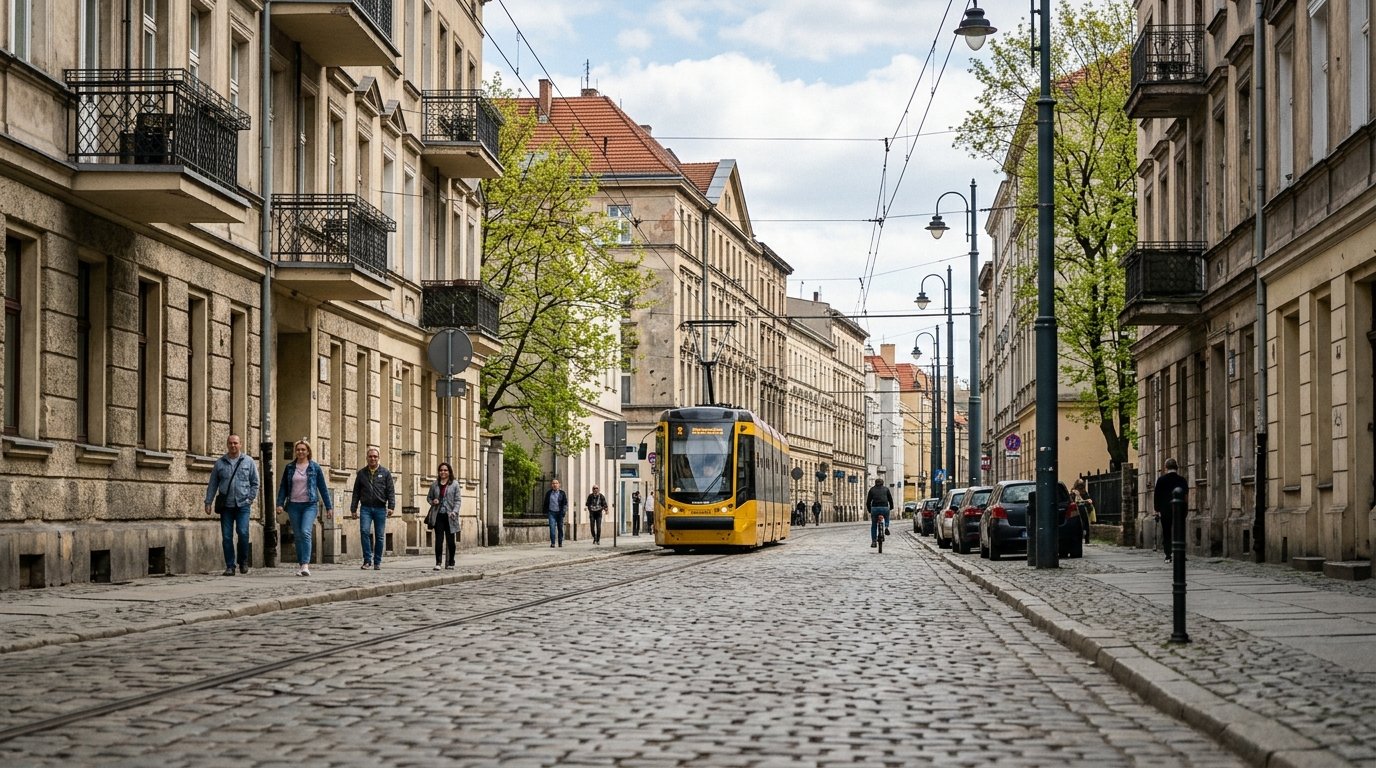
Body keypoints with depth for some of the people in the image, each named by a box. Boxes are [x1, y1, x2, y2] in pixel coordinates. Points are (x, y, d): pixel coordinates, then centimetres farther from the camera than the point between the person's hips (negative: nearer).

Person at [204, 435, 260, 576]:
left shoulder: (248, 462, 7)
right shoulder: (220, 463, 10)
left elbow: (255, 483, 9)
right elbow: (212, 484, 10)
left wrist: (250, 499, -1)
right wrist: (208, 502, 4)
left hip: (243, 504, -2)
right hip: (226, 505, 2)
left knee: (243, 532, -14)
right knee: (226, 536, 0)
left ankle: (243, 561, 5)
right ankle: (230, 566, 7)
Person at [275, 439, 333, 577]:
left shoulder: (315, 467, 3)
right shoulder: (289, 467, 8)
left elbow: (323, 488, 6)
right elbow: (283, 487, 9)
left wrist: (329, 507, 5)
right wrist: (280, 503, -3)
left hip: (310, 505, -3)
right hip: (294, 505, 3)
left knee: (305, 532, -19)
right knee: (298, 536, 6)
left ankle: (305, 565, -24)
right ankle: (300, 565, 14)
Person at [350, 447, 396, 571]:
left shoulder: (385, 473, 7)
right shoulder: (361, 473, 11)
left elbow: (391, 491, 3)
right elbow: (356, 492, 13)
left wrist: (391, 506, -8)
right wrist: (353, 508, 7)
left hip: (380, 509, 0)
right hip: (365, 508, 0)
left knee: (379, 536, 2)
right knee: (364, 531, -18)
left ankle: (377, 562, 12)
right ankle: (367, 559, -11)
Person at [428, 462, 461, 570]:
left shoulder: (454, 484, 2)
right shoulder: (435, 484, 10)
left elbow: (458, 500, -2)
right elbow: (429, 497, 21)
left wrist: (454, 511, -17)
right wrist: (432, 502, -2)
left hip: (449, 516, -2)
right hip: (439, 515, 2)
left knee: (450, 540, 5)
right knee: (439, 539, -6)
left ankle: (450, 563, 15)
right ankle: (438, 562, -6)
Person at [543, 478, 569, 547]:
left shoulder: (562, 493, 3)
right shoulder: (548, 493, 8)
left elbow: (565, 503, 1)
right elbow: (546, 503, 15)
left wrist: (564, 511, -12)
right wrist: (545, 512, 11)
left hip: (559, 512, 0)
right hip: (551, 512, 0)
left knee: (560, 528, 6)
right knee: (552, 527, -13)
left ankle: (560, 542, 18)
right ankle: (552, 543, -16)